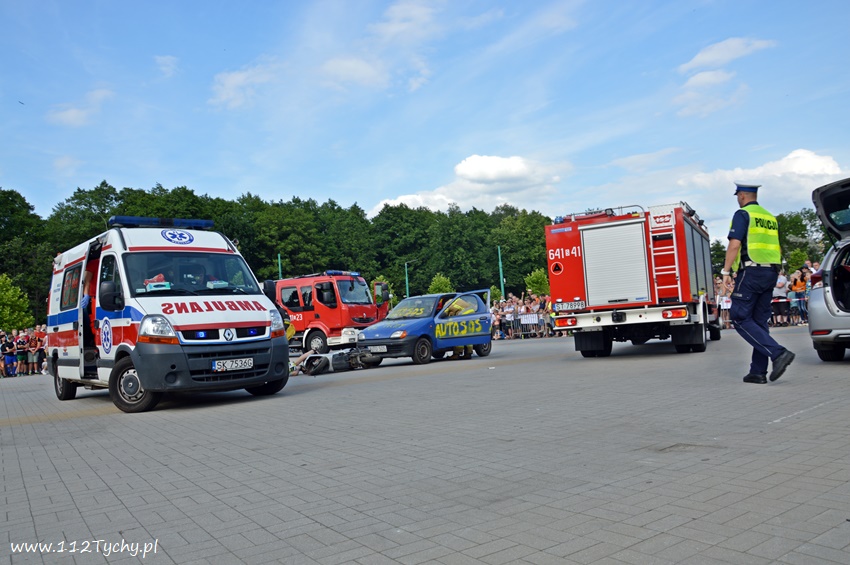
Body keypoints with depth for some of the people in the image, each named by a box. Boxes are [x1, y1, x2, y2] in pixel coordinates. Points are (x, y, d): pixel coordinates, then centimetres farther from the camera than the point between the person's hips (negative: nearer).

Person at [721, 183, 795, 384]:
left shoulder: (743, 214, -4)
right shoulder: (770, 217, 20)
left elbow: (735, 244, -14)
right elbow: (775, 248, 21)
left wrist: (726, 271, -11)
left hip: (751, 271, -8)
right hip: (770, 273, 8)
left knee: (740, 318, -6)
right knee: (759, 320, 8)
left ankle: (778, 353, -19)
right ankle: (758, 371, 7)